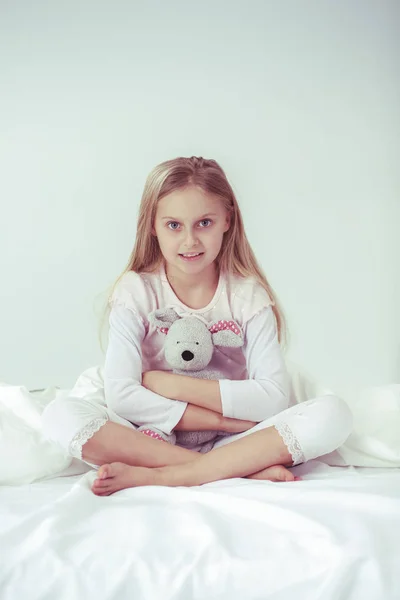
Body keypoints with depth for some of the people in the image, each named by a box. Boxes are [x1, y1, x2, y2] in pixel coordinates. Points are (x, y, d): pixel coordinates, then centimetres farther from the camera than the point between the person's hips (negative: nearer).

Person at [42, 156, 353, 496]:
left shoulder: (247, 292, -4)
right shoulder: (136, 290, -6)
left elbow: (275, 396, -14)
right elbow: (120, 395, -18)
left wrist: (172, 385, -17)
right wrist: (223, 417, -20)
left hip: (233, 436, 1)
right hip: (156, 434, 0)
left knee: (333, 415, -24)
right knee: (61, 415, -26)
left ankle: (156, 475, -26)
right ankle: (248, 466, -26)